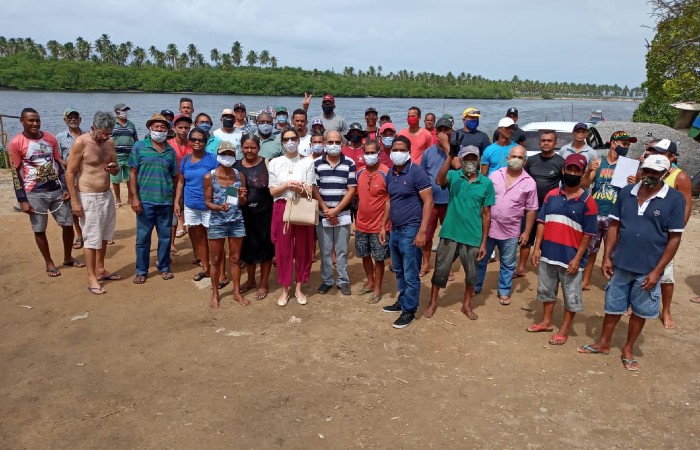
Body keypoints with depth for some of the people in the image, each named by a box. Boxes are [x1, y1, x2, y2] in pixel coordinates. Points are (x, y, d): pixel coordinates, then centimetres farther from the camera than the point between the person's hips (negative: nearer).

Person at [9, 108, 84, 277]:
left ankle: (68, 258, 27)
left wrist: (66, 188, 4)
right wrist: (22, 200, -10)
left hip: (57, 190, 4)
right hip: (34, 193, -4)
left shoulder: (50, 138, 4)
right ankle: (49, 263, 22)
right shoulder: (15, 143, -7)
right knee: (39, 229, 6)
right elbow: (16, 174, -7)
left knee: (68, 224, 8)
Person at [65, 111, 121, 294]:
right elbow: (70, 173, -12)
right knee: (92, 238, -2)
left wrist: (114, 168, -11)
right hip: (88, 197, -6)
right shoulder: (80, 143, -14)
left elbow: (116, 169, 15)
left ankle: (100, 270, 30)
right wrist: (74, 201, -15)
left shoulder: (109, 143, 5)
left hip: (107, 195, 6)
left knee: (104, 235, 15)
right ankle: (91, 279, 7)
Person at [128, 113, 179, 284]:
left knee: (165, 236, 11)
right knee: (143, 237, 6)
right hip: (145, 200, -2)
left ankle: (164, 267, 25)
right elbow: (133, 173, -1)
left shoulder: (171, 151, 6)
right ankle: (141, 271, 17)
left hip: (166, 201, 2)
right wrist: (134, 197, -8)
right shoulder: (139, 146, 0)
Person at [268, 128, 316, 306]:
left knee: (303, 248, 6)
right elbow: (272, 191, 1)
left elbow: (309, 191, -2)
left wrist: (298, 187, -21)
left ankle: (298, 288, 21)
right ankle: (285, 289, 17)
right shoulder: (275, 163, 3)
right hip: (282, 209, 0)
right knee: (283, 249, 5)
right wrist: (287, 185, -15)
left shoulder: (307, 162, 0)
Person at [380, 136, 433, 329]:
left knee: (410, 274, 2)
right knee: (399, 271, 19)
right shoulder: (391, 174, 9)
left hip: (410, 230, -7)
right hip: (395, 229, 7)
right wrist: (383, 226, 15)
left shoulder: (417, 172, -13)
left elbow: (428, 202, -14)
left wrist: (422, 231, -20)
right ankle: (402, 301, 34)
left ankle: (409, 311, 13)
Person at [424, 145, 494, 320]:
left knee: (471, 274, 14)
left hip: (472, 237, 1)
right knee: (440, 270, 9)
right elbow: (440, 180, -28)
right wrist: (450, 155, -36)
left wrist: (484, 242, 1)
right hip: (449, 234, -1)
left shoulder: (486, 183, 0)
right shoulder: (453, 176, -3)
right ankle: (433, 303, 28)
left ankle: (466, 305, 35)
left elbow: (486, 214, 2)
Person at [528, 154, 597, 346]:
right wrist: (537, 247, -1)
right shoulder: (552, 195, 2)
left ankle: (564, 330, 21)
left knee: (571, 296, 7)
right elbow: (542, 222, 4)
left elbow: (588, 234, -8)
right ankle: (546, 322, 35)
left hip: (571, 257, -4)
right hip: (548, 253, 4)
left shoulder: (587, 201, -8)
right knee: (546, 289, 18)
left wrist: (577, 258, -12)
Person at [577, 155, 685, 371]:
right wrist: (607, 257, 0)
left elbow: (675, 238, -8)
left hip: (648, 269, -2)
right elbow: (614, 226, 4)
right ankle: (603, 343, 33)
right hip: (621, 264, 2)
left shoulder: (675, 199, -10)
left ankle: (628, 349, 32)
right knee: (613, 306, 16)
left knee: (640, 311, 13)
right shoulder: (626, 192, -1)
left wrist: (657, 270, -12)